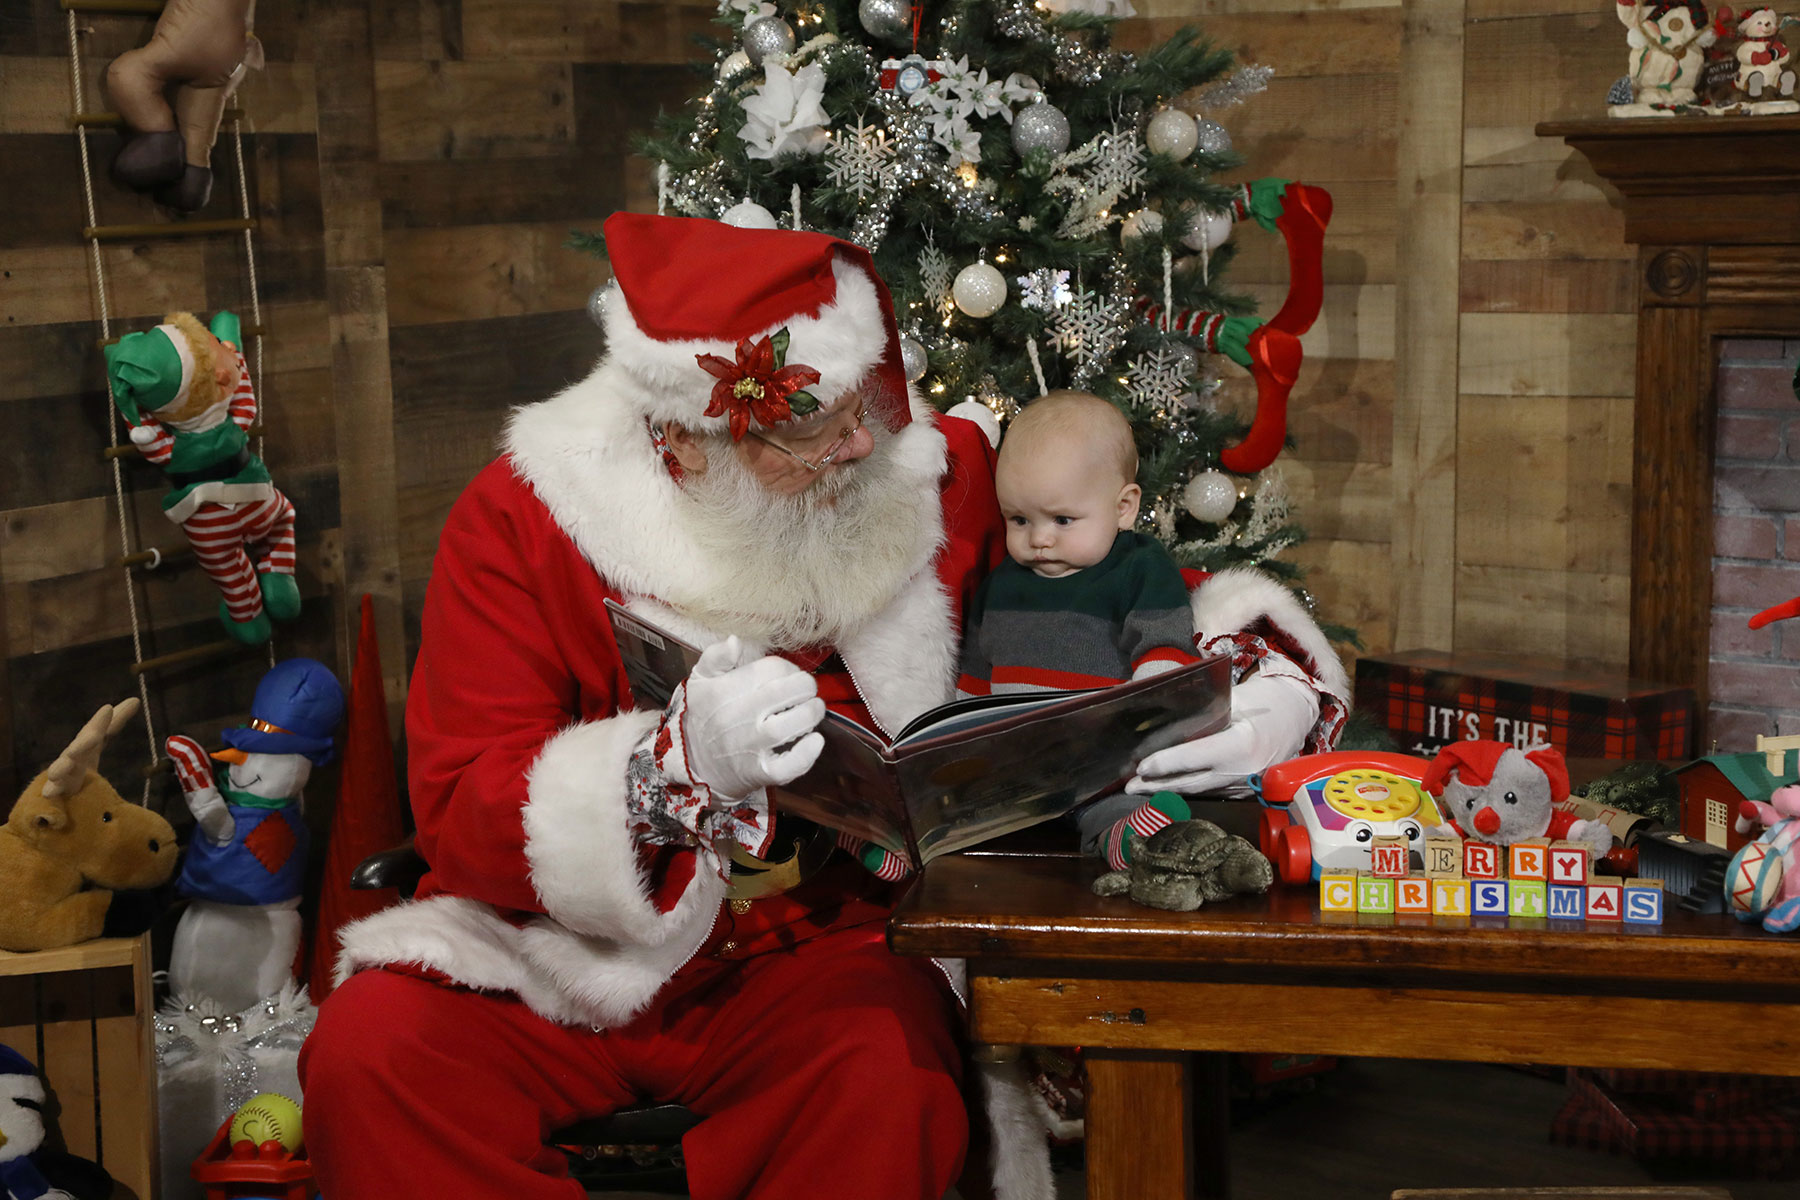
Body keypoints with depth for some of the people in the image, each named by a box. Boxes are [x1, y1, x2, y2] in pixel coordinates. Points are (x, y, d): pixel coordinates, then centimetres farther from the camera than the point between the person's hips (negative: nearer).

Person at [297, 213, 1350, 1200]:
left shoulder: (937, 478, -2)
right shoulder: (519, 523, -8)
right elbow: (458, 817, -13)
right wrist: (681, 764, -31)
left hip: (819, 950, 0)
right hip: (553, 964, 0)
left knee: (889, 1074, -33)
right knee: (368, 1054, -26)